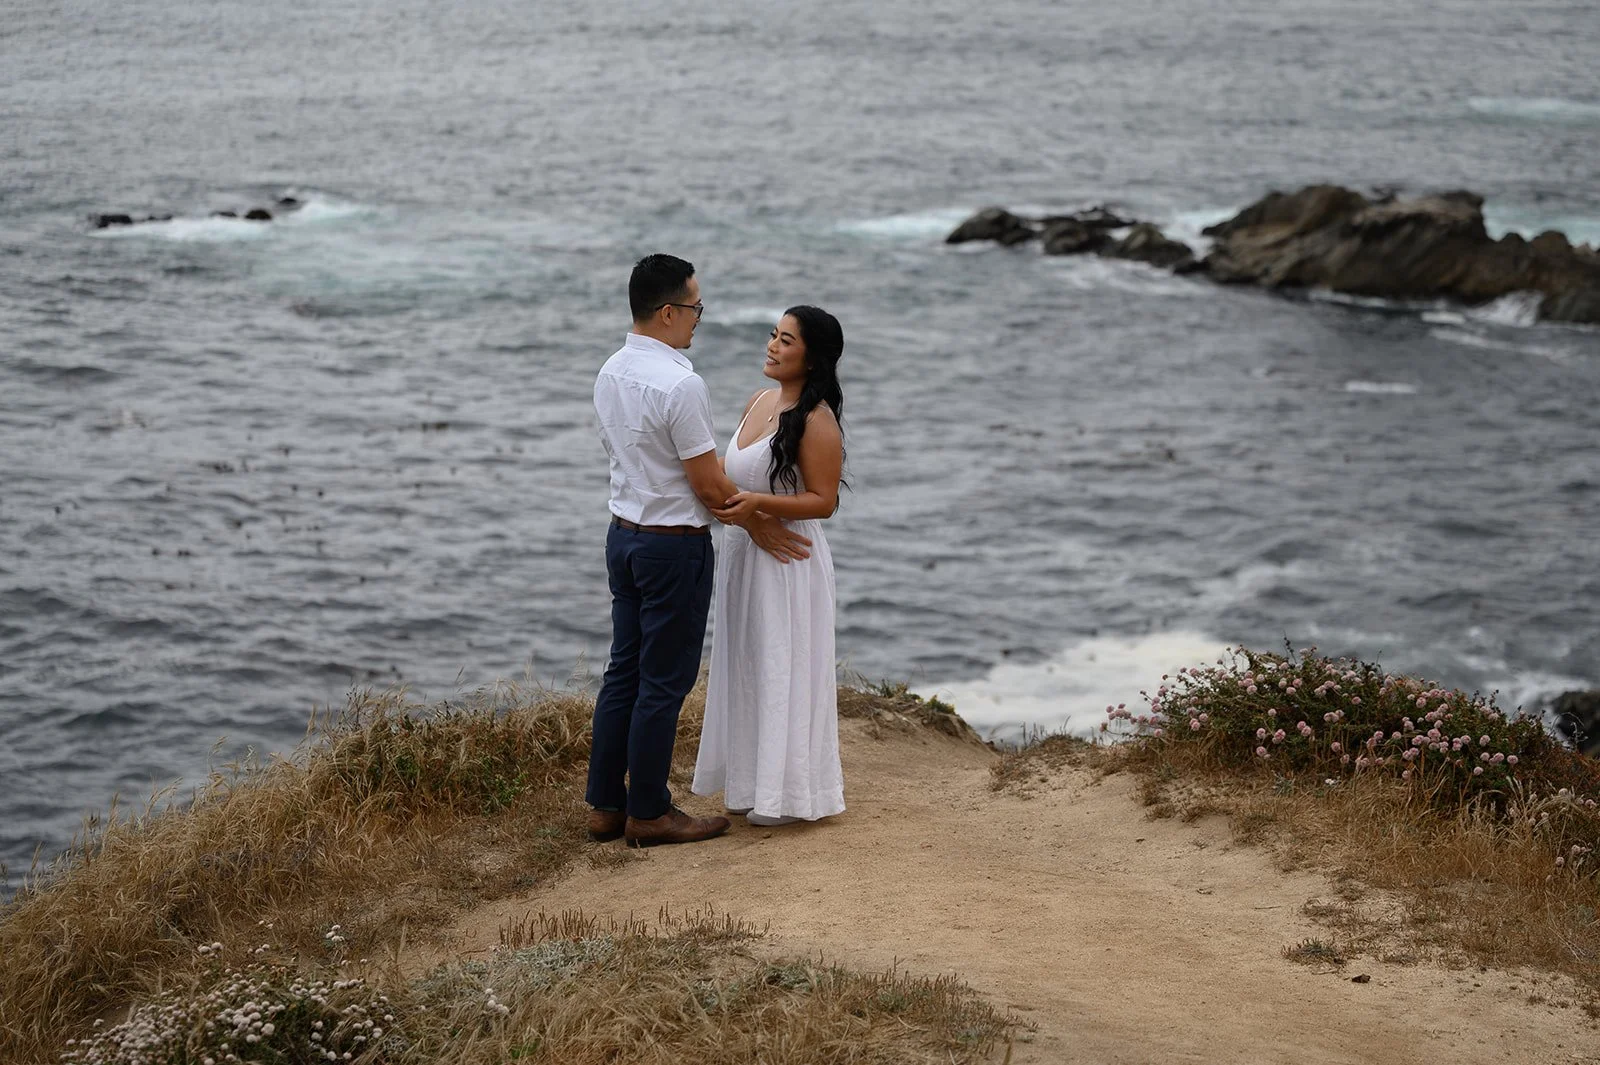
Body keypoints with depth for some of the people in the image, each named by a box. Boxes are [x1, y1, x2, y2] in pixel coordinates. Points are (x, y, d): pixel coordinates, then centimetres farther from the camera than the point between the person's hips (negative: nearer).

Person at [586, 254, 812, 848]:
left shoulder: (611, 373, 5)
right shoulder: (679, 384, -22)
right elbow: (710, 486, -18)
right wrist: (758, 527, -1)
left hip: (624, 532, 9)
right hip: (674, 545, -9)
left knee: (624, 672, 14)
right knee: (664, 683, 1)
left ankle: (606, 805, 19)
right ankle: (648, 814, 9)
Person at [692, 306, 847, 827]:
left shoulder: (817, 421, -17)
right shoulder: (759, 401, 8)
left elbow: (823, 501, -19)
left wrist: (758, 503, -29)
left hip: (788, 562, -9)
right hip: (743, 553, 9)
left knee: (783, 668, 0)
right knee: (747, 668, 16)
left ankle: (789, 792, 10)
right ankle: (752, 783, 27)